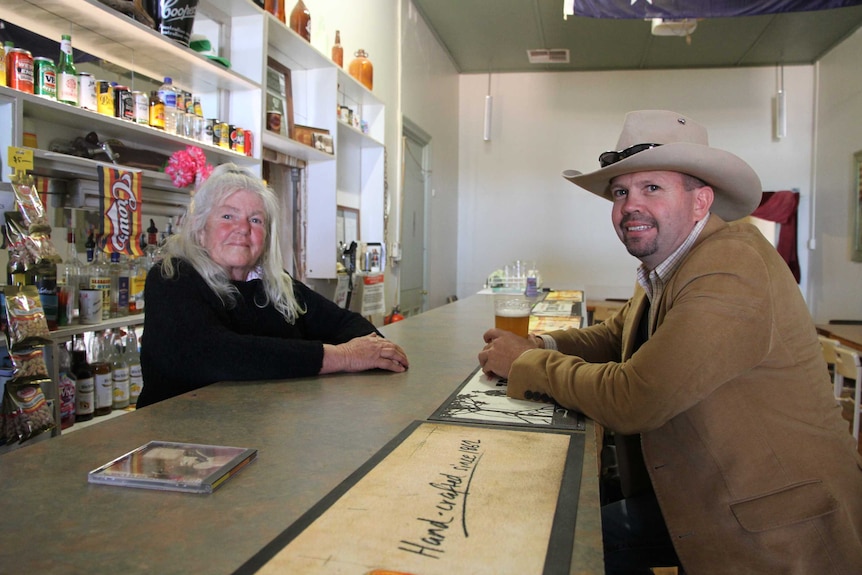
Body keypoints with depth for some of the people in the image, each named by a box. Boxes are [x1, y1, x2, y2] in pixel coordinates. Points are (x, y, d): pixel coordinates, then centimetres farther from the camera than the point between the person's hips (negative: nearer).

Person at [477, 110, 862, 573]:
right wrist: (540, 346, -5)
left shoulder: (730, 270, -28)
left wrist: (527, 363, -15)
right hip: (701, 492, 8)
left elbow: (631, 400, -30)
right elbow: (615, 337, 15)